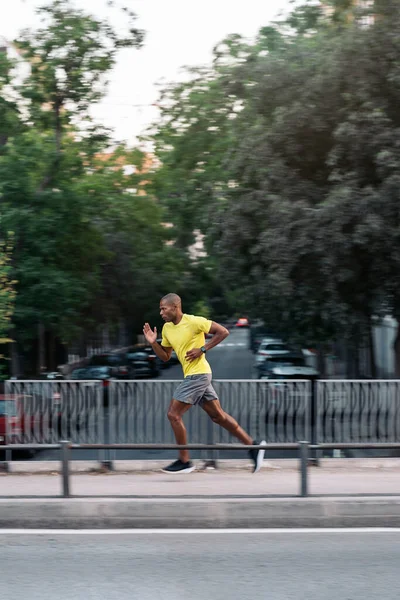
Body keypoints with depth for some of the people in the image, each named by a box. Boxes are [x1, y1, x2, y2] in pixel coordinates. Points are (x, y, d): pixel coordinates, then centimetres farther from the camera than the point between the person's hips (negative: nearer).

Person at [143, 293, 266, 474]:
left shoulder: (193, 321, -14)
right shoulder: (167, 328, 10)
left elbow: (223, 332, -12)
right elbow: (165, 356, 17)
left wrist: (202, 349, -17)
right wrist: (153, 343, 1)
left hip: (198, 374, -9)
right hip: (192, 376, 9)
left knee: (173, 414, -8)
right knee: (218, 415, 11)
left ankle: (184, 461, 0)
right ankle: (253, 445, 18)